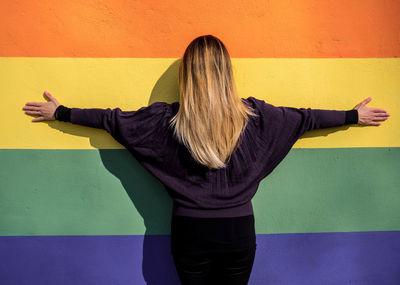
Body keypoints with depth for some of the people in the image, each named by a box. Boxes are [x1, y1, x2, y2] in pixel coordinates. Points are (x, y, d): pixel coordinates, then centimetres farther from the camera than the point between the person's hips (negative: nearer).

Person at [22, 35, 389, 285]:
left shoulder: (167, 119, -12)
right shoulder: (253, 114, -9)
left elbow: (111, 119, -2)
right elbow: (306, 118, 2)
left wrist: (60, 112, 14)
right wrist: (354, 115, 19)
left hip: (191, 233, 0)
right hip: (239, 231, 1)